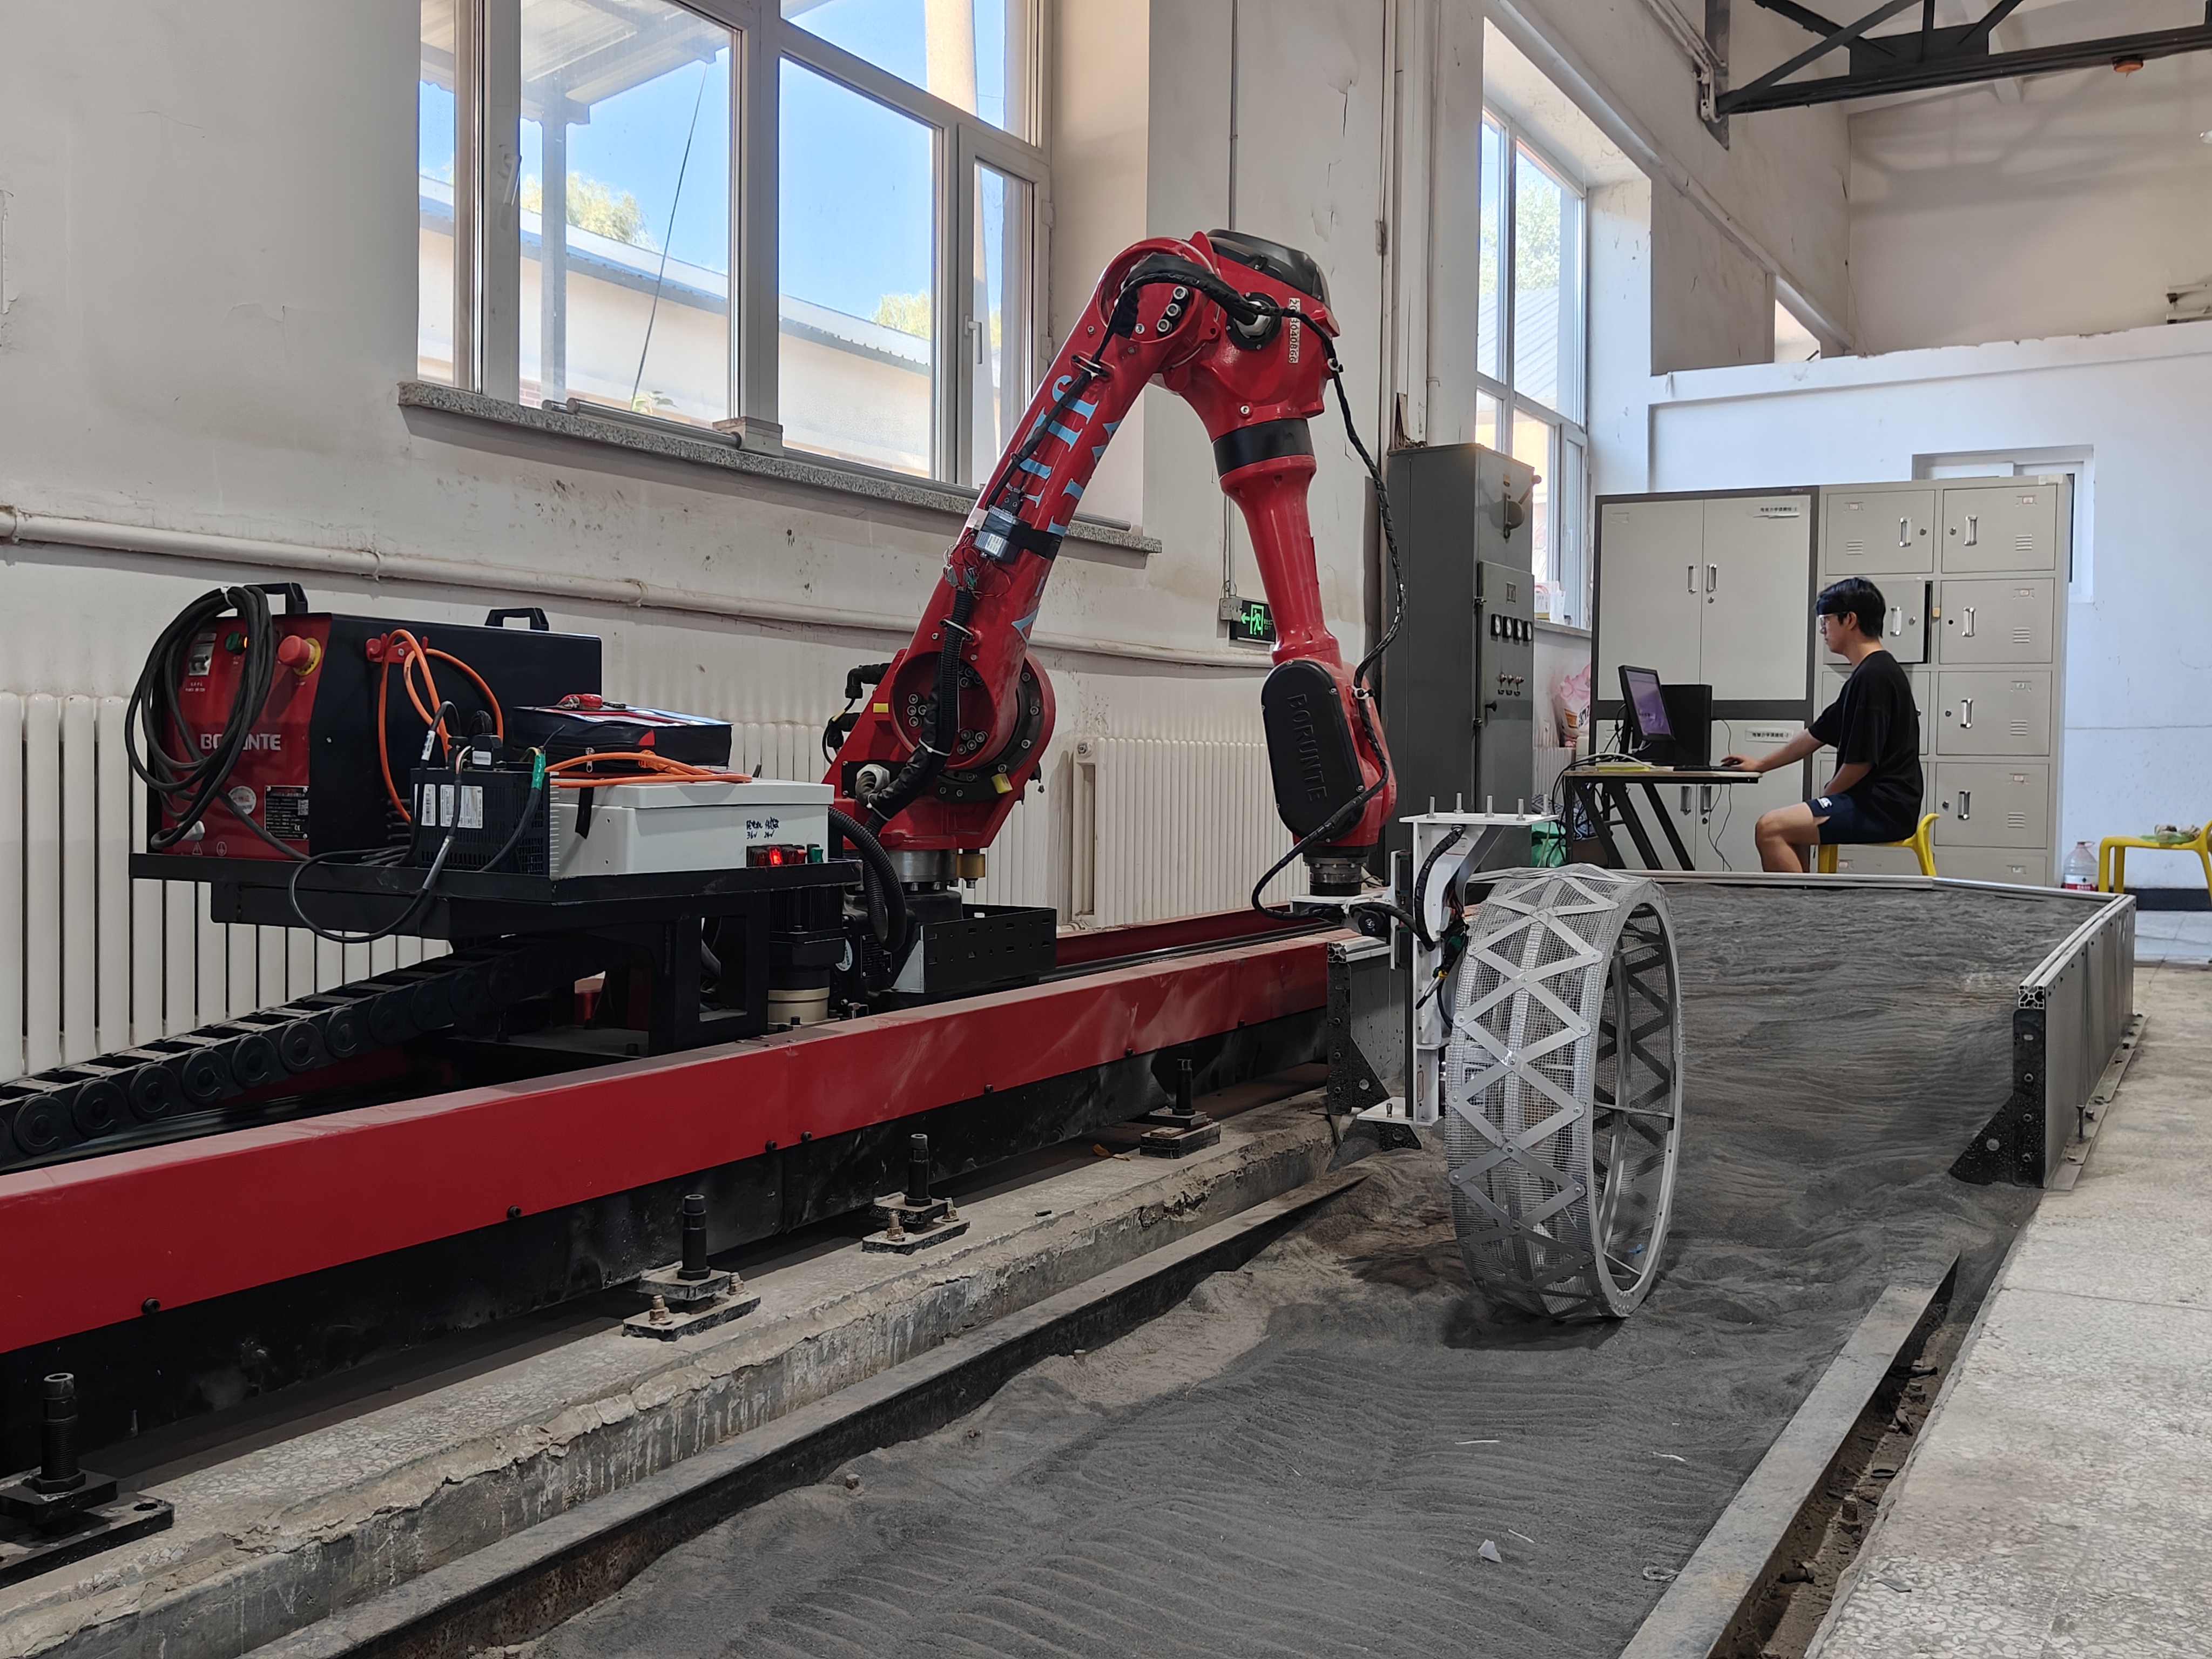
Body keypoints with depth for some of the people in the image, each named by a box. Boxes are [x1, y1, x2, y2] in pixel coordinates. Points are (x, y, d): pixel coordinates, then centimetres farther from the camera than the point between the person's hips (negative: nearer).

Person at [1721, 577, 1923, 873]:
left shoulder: (1873, 676, -16)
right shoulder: (1872, 672, 17)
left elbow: (1860, 762, -18)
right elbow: (1816, 735, 26)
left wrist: (1823, 800, -2)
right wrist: (1762, 764, 32)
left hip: (1883, 808, -11)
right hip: (1880, 803, 11)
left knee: (1771, 828, -20)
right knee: (1790, 826, 26)